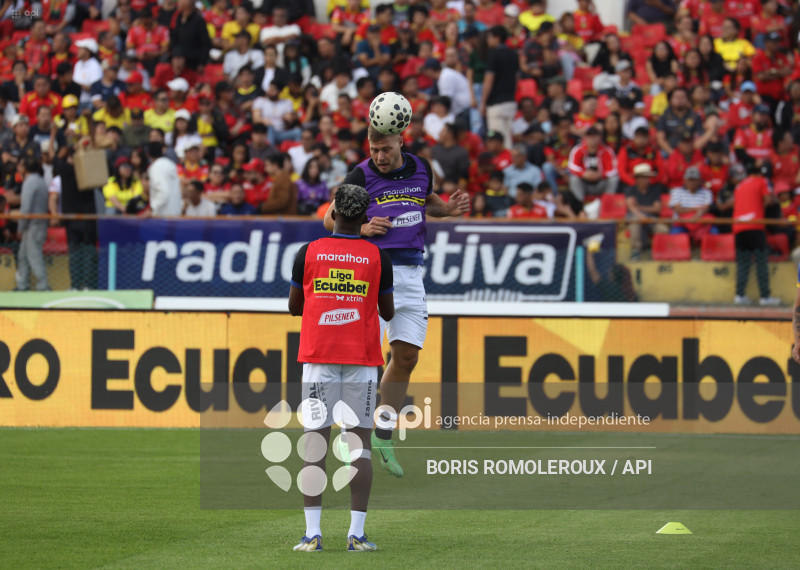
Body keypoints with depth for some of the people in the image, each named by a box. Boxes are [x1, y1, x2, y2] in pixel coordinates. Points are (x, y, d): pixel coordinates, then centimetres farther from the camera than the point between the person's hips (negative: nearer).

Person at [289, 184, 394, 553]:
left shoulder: (309, 253, 1)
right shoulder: (377, 256, 1)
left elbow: (294, 307, 10)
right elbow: (388, 313, 9)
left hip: (319, 359, 0)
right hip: (362, 357, 0)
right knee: (360, 441, 2)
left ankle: (312, 534, -5)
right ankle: (357, 535, -3)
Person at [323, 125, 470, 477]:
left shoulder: (421, 169, 9)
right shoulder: (361, 176, -4)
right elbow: (330, 219, 4)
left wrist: (449, 208, 9)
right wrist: (362, 227, -13)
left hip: (410, 273, 5)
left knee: (407, 356, 4)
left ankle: (384, 436, 16)